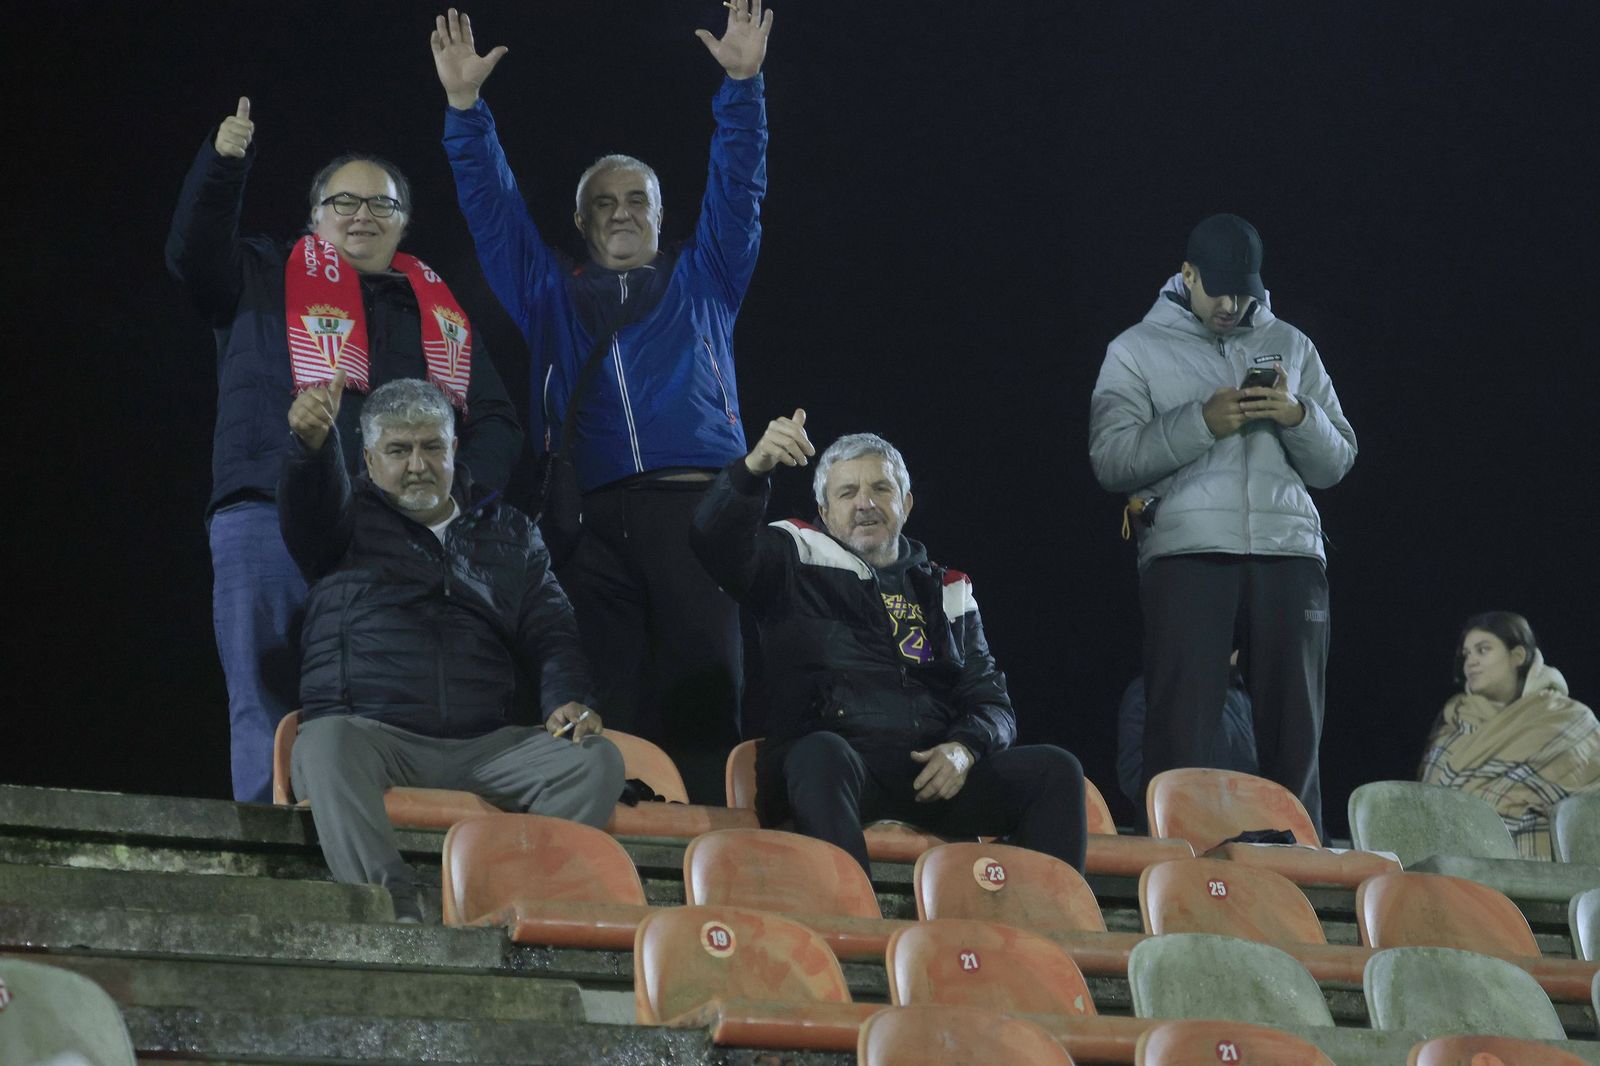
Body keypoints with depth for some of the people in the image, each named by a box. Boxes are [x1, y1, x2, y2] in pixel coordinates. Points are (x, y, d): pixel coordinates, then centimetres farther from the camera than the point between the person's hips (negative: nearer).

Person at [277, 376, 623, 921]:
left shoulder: (509, 530, 24)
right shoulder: (351, 519, 14)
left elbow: (551, 632, 18)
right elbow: (313, 509, -10)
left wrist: (569, 700, -5)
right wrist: (312, 443, -34)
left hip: (483, 748, 3)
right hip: (374, 736, -3)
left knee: (597, 760, -22)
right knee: (327, 744, -37)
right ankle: (397, 903, -47)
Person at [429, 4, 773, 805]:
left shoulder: (701, 282, 24)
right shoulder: (551, 294, 27)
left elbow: (738, 189, 13)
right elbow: (490, 205, 20)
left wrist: (742, 86, 1)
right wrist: (464, 104, 9)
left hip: (694, 501, -1)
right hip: (590, 517, 1)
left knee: (703, 685, -11)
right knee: (609, 698, -6)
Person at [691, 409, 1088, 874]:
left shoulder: (947, 591, 26)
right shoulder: (798, 563, 16)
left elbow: (992, 702, 20)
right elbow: (716, 541, -4)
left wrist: (964, 748, -4)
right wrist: (754, 468, -24)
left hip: (935, 776, 4)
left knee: (1056, 768, -18)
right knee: (821, 754, -39)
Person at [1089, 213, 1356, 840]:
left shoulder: (1291, 346, 19)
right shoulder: (1137, 351, 10)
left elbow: (1336, 463, 16)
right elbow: (1110, 459, -3)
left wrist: (1297, 417, -4)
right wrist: (1201, 423, -12)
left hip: (1289, 553, 3)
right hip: (1186, 553, -3)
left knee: (1295, 735, 1)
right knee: (1180, 731, -7)